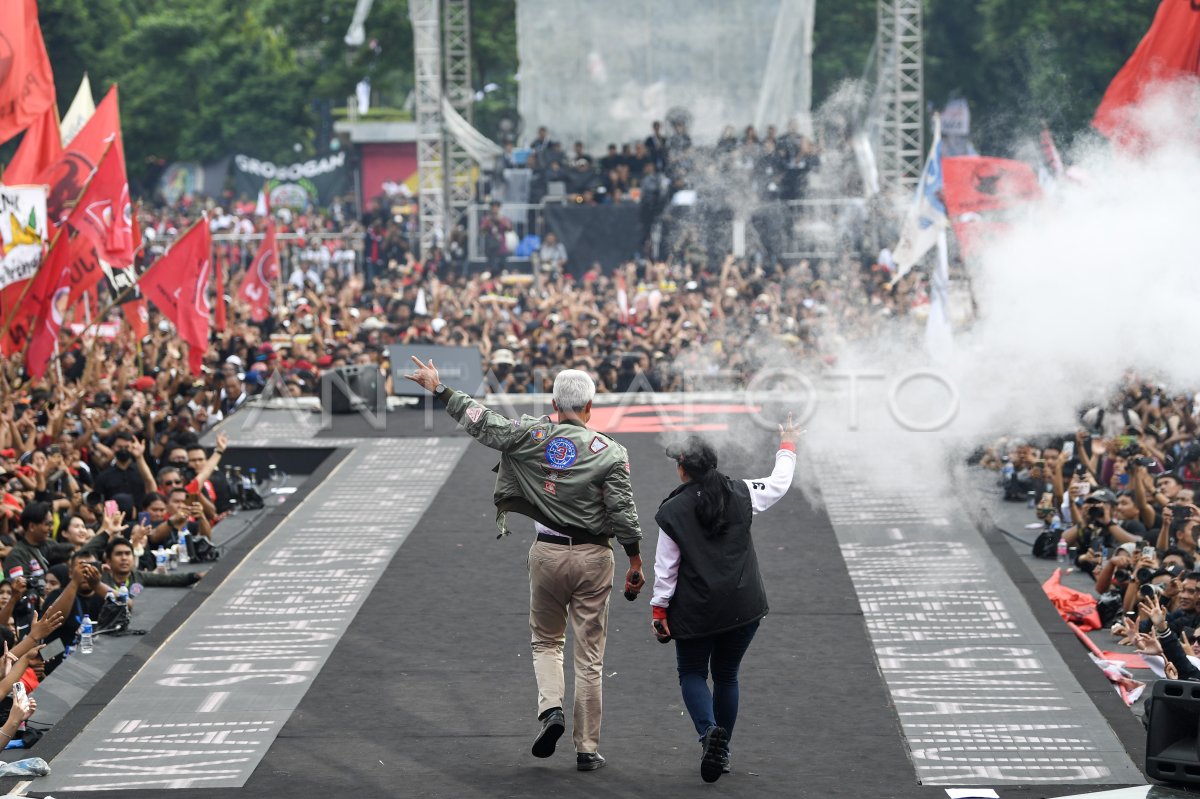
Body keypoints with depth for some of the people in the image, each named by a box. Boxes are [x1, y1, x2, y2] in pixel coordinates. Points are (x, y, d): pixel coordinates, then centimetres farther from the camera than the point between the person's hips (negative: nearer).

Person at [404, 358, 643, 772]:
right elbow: (623, 513, -9)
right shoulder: (609, 451, -8)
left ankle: (550, 708, -6)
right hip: (593, 557, -1)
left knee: (545, 641, 21)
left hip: (548, 552, 1)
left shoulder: (532, 436, -5)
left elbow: (482, 422, -3)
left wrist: (439, 389, 8)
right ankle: (587, 748, 8)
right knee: (589, 657, 6)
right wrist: (635, 563, 0)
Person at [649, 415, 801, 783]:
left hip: (695, 611, -3)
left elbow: (665, 568, -8)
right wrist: (787, 447, 32)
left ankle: (709, 732, -16)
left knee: (692, 673, 10)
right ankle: (721, 751, 19)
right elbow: (779, 483, 15)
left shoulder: (673, 511, -9)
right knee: (726, 675, 17)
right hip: (744, 608, 3)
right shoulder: (741, 494, -2)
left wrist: (658, 610, 1)